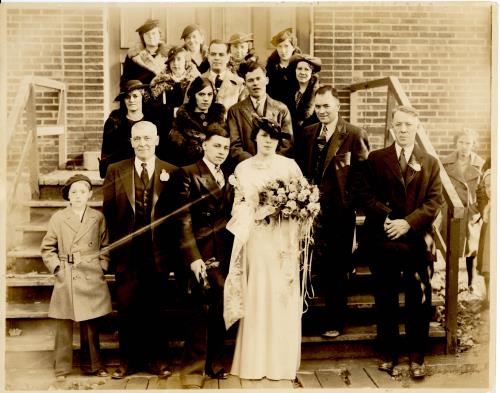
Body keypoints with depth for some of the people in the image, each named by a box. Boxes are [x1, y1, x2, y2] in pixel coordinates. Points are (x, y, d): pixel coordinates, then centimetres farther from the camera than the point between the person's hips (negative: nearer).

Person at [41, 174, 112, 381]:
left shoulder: (98, 217, 5)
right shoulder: (58, 218, 2)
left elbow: (105, 246, 12)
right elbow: (47, 248, 7)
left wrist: (102, 267, 2)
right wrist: (57, 267, -2)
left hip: (91, 278, 1)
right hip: (66, 279, -1)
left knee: (91, 325, 9)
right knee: (63, 324, 2)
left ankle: (92, 364, 22)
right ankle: (62, 368, 15)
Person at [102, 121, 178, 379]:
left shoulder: (171, 172, 2)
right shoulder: (115, 171, 4)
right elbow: (108, 211, 4)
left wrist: (172, 247, -5)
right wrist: (111, 247, -2)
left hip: (158, 252, 0)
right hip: (126, 251, 1)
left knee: (156, 308, 10)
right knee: (127, 308, 8)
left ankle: (157, 360, 24)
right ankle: (128, 360, 23)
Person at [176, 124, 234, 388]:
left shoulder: (229, 177, 15)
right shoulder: (189, 174, -3)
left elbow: (231, 216, 14)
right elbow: (184, 220, -9)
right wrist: (193, 257, -17)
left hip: (227, 254, 6)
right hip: (204, 254, -6)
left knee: (221, 312, 11)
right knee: (203, 312, -5)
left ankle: (213, 364, 27)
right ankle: (192, 372, 8)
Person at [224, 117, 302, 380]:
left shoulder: (289, 165, 4)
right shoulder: (242, 168, 10)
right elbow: (238, 205, 10)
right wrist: (254, 213, -8)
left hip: (283, 240, -1)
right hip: (255, 239, 2)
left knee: (282, 297, 1)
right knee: (255, 297, 2)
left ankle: (281, 361, 11)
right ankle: (254, 361, 12)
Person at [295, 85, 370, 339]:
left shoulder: (355, 135, -6)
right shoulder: (307, 133, 9)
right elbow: (300, 168, 13)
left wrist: (356, 202, -12)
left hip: (340, 211, -3)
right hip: (313, 209, 4)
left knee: (337, 268, 8)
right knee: (321, 265, 9)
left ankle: (336, 321, 24)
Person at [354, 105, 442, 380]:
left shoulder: (430, 163, 10)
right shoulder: (376, 159, 7)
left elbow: (434, 201, 1)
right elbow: (363, 193, -1)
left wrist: (408, 222, -13)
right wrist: (385, 216, -15)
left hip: (418, 241, 0)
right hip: (383, 241, 0)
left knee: (418, 302, 4)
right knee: (386, 301, 8)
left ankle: (417, 357, 17)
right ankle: (388, 354, 22)